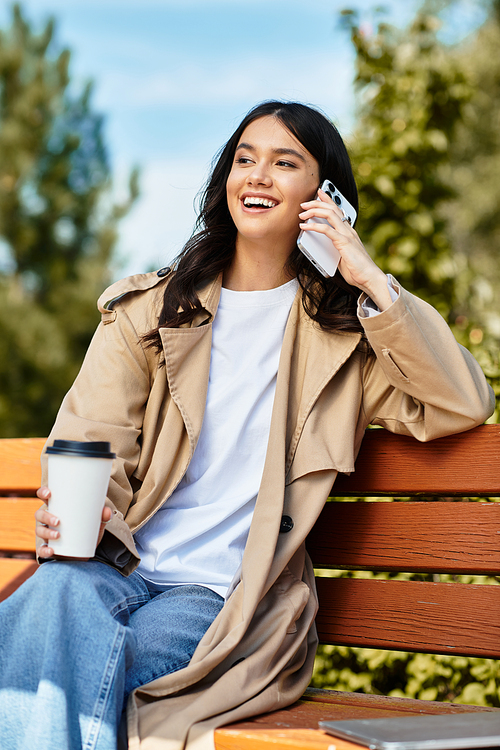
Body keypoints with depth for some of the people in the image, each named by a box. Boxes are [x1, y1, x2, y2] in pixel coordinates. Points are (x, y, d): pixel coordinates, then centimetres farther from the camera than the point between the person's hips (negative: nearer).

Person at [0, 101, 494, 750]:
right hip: (117, 566, 2)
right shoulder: (151, 309, 15)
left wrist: (373, 281, -6)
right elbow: (93, 442, 6)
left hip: (220, 595, -2)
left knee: (86, 665, -31)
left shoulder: (343, 331, 12)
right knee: (59, 591, -35)